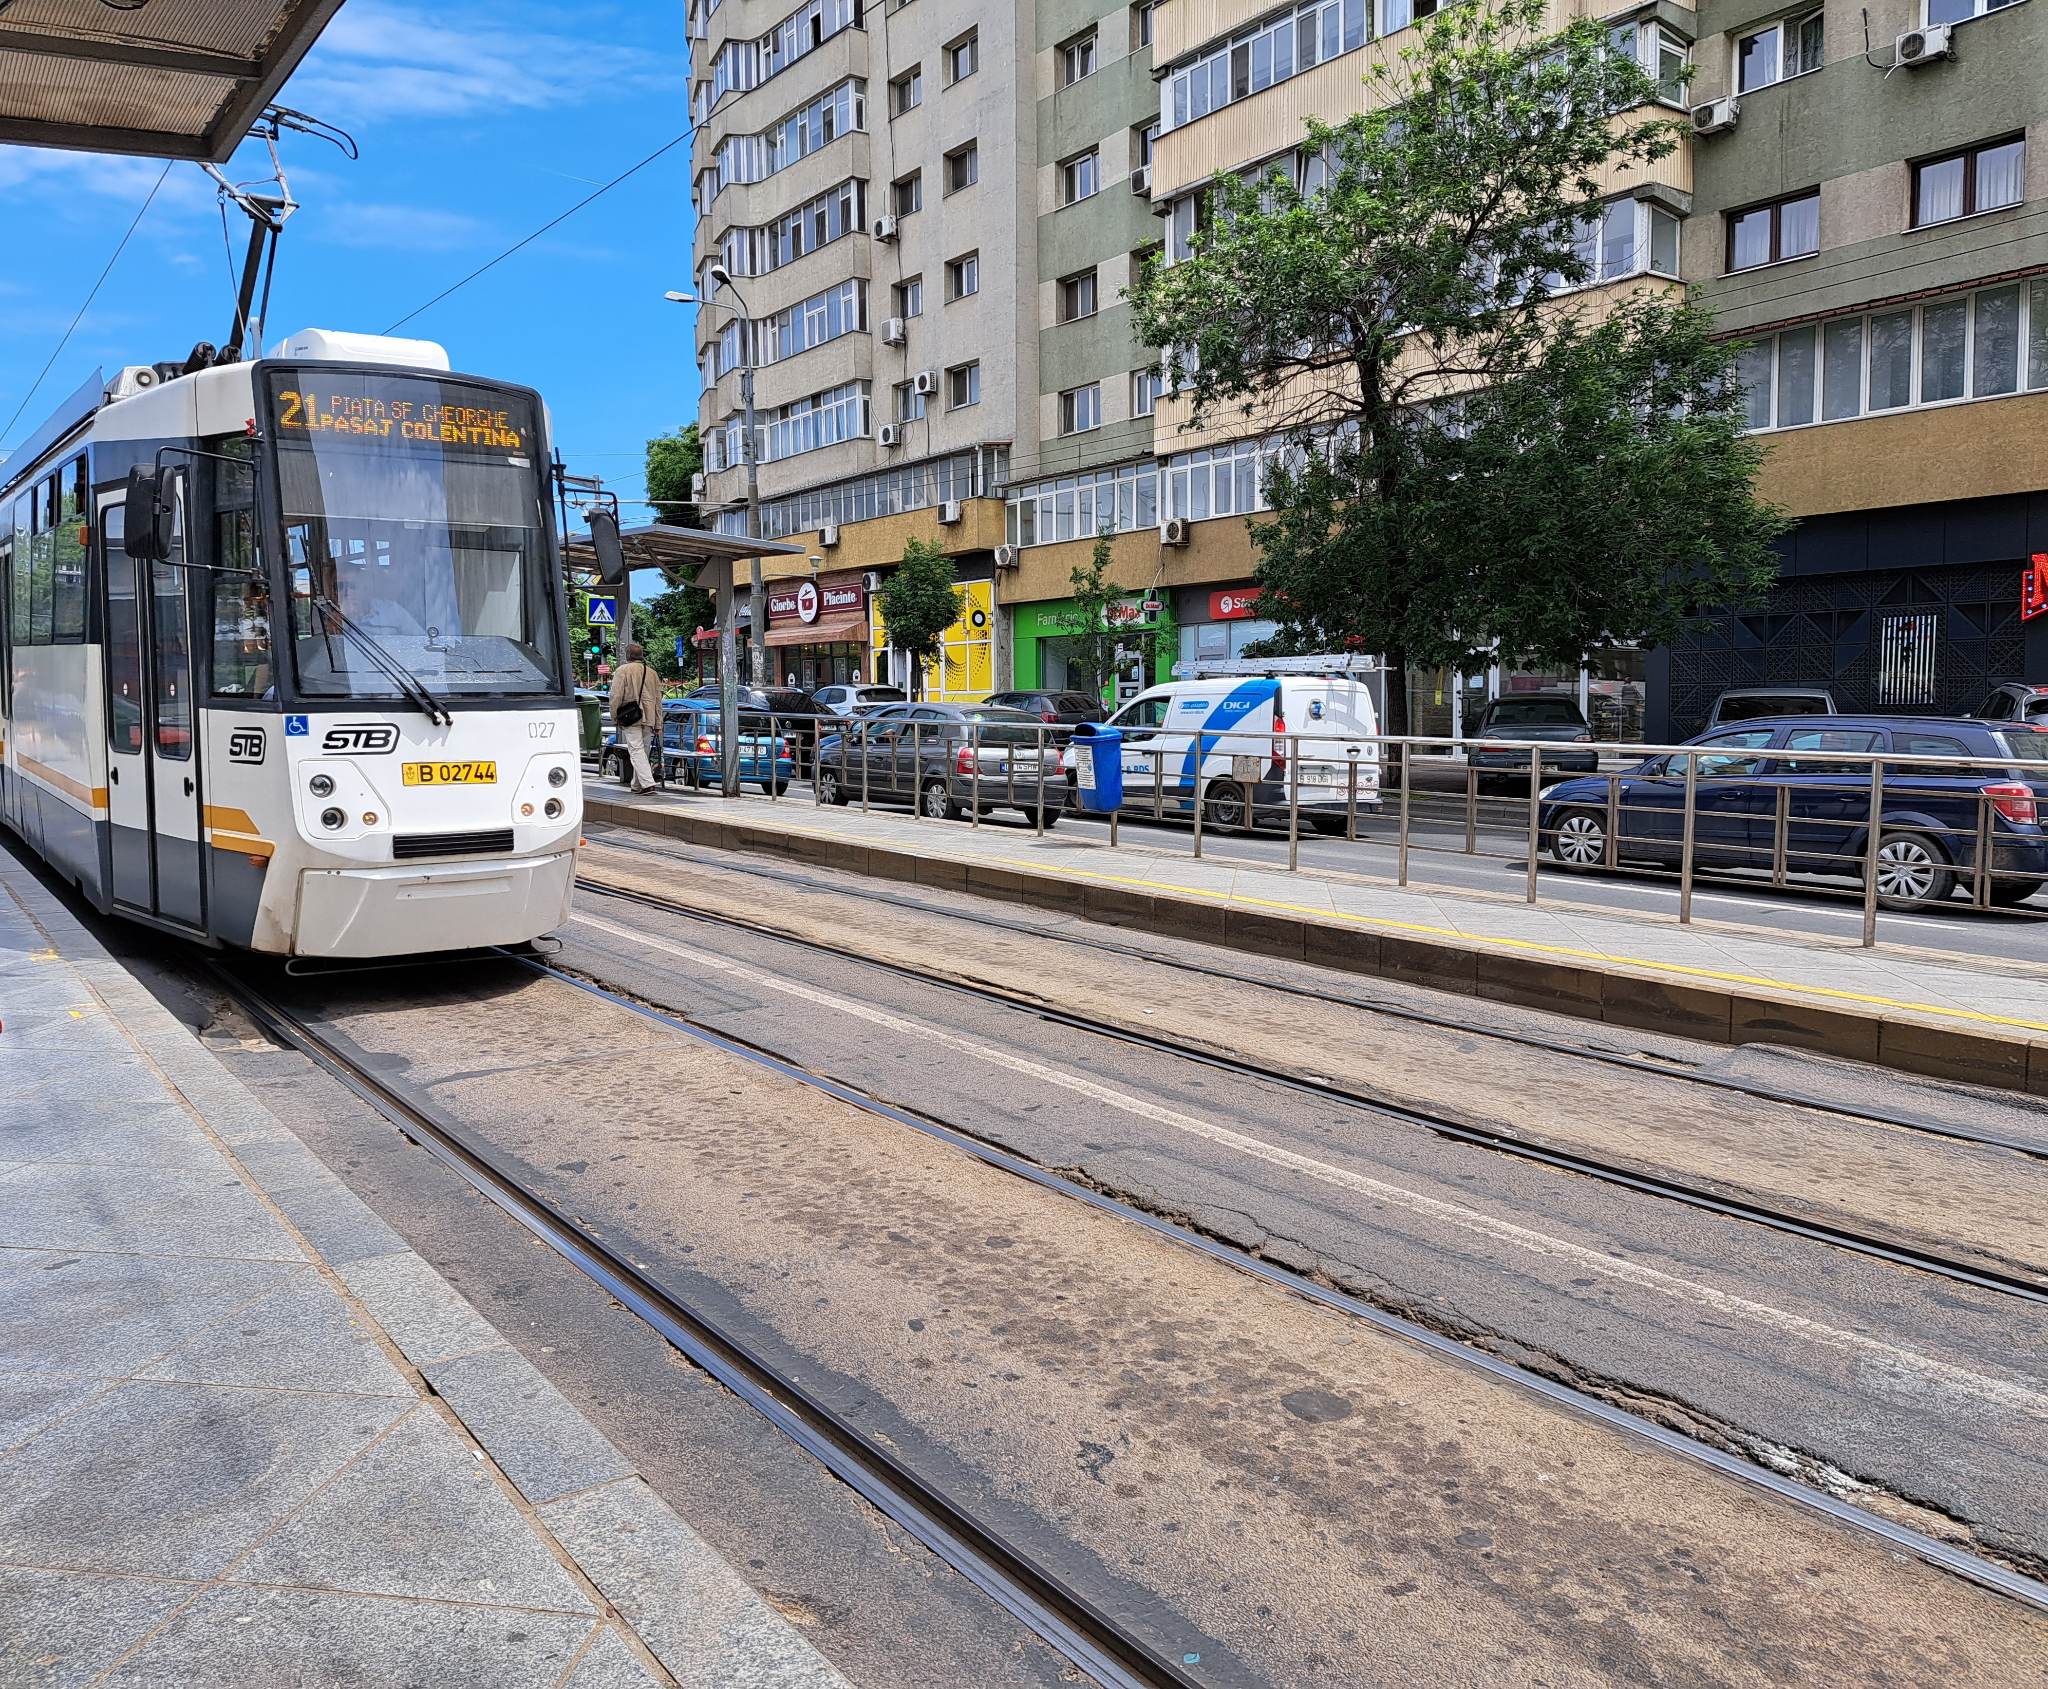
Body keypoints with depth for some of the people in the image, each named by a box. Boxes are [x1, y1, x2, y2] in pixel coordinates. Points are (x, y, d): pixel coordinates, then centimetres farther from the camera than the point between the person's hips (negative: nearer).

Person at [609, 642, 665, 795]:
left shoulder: (623, 670, -2)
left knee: (636, 750, -8)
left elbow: (616, 695, -9)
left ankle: (648, 783, -19)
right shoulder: (652, 672, 16)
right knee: (642, 750, 14)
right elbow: (658, 699, 17)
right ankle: (637, 784, 20)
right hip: (648, 718, 5)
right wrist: (658, 724, 19)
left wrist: (614, 715, 1)